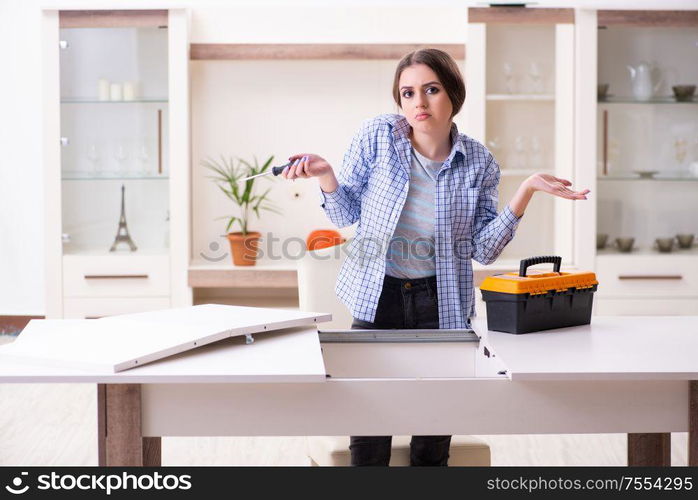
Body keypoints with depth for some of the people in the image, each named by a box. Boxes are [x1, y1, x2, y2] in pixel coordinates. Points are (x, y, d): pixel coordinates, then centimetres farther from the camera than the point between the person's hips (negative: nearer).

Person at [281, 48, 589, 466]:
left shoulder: (478, 162, -4)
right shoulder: (377, 136, -8)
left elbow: (483, 250, -4)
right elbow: (346, 216, 0)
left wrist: (525, 193, -14)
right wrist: (328, 178, -21)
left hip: (441, 305, 1)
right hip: (378, 297, -1)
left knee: (434, 444, 11)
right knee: (369, 441, 4)